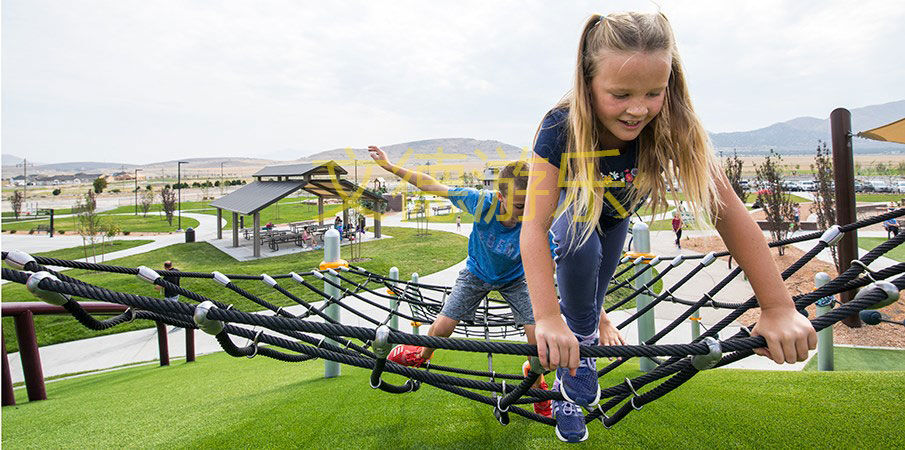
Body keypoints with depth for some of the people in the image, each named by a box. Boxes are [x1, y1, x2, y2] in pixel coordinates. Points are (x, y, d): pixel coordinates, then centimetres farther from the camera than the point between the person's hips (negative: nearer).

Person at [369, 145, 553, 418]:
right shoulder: (483, 203, -34)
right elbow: (433, 186, -24)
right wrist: (389, 166, -19)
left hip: (515, 278, 0)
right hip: (477, 273, 1)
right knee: (442, 327, -6)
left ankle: (534, 378, 19)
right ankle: (423, 355, 31)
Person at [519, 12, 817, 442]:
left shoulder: (675, 128, -36)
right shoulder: (560, 129, -42)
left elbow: (727, 210, -35)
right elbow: (534, 227, -47)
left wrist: (779, 308, -38)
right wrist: (546, 318, -57)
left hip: (618, 209, 3)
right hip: (573, 204, -2)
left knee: (595, 286, 14)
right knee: (582, 252, -34)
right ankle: (580, 348, -9)